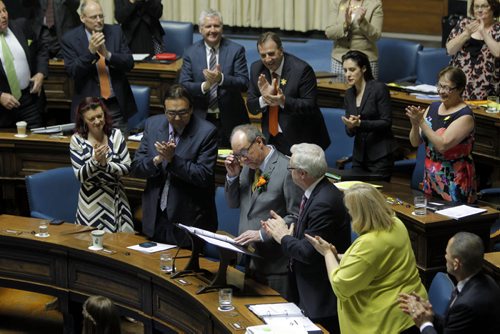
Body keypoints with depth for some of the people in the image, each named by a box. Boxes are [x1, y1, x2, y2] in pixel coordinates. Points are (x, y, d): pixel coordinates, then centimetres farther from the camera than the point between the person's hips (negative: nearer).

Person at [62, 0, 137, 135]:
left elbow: (129, 63, -2)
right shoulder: (70, 39, -4)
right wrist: (90, 51, -23)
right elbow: (72, 72, -11)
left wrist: (107, 54, -19)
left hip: (117, 104, 2)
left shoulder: (115, 32, 3)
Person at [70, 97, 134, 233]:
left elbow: (127, 167, -4)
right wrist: (95, 160, -25)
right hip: (91, 203, -2)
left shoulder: (116, 135, -1)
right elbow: (80, 176, -9)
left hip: (116, 199, 2)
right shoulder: (77, 140, -6)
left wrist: (106, 164, -19)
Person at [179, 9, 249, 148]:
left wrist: (221, 78, -28)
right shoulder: (191, 52, 2)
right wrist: (204, 86, -24)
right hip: (200, 119, 1)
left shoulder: (236, 50, -3)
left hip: (230, 119, -1)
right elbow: (183, 85, -4)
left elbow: (244, 83, -10)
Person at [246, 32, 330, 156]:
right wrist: (264, 98, -21)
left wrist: (284, 101, -31)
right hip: (271, 138, 4)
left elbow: (310, 106, -16)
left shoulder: (302, 69, -16)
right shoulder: (256, 69, 0)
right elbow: (251, 107, 2)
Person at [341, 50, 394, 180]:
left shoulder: (379, 89, -9)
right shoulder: (349, 94, 9)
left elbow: (386, 123, -13)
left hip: (380, 156, -6)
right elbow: (350, 132, 11)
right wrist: (350, 126, -12)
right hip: (359, 155, 6)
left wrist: (359, 123, -23)